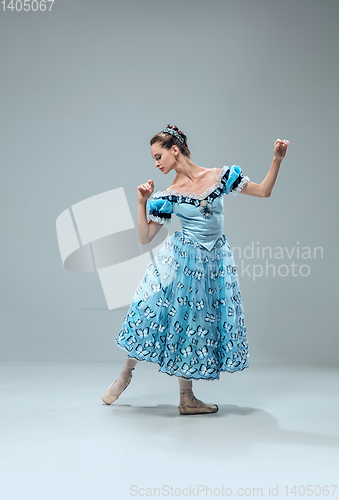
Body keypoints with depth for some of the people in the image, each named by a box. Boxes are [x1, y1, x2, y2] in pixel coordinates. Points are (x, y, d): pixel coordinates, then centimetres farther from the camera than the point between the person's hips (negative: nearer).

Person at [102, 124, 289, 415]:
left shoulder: (219, 176, -1)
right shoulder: (167, 198, -2)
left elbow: (264, 191, 2)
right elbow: (145, 238, -1)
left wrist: (278, 159, -7)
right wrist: (142, 202, -9)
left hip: (214, 262, 1)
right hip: (180, 260, -1)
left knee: (192, 324, 7)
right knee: (154, 311, -7)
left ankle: (187, 399, 17)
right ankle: (126, 373, 19)